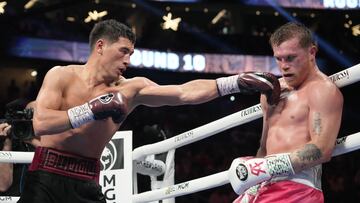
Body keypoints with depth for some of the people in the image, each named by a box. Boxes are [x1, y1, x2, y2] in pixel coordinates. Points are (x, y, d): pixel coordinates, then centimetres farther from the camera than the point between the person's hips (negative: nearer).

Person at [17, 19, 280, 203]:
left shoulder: (131, 90, 1)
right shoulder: (62, 75, -5)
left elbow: (186, 93, -6)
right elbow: (40, 124, -18)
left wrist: (237, 82, -14)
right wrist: (92, 110, -24)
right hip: (47, 178, -3)